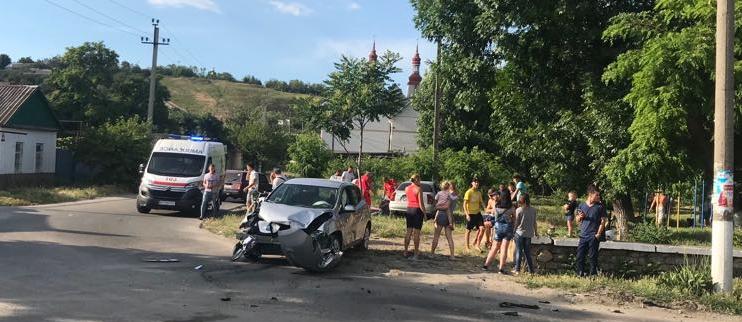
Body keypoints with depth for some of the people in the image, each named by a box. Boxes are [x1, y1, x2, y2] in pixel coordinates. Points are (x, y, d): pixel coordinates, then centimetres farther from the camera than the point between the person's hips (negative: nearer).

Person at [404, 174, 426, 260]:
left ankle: (406, 251, 19)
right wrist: (424, 213, -5)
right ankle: (416, 254, 0)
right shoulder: (419, 189, -12)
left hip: (409, 209, 6)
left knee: (408, 231, 14)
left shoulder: (407, 188, 5)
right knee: (416, 233, -2)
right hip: (417, 210, -6)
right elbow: (421, 203, -15)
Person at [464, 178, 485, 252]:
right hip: (470, 213, -5)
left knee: (482, 228, -8)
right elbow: (465, 204, -12)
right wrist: (467, 214, -20)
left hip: (477, 213, 5)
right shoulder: (468, 192, -9)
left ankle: (477, 244, 7)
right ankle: (467, 246, 19)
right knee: (469, 230, 5)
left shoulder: (479, 193, 9)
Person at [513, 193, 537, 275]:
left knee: (519, 251, 5)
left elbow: (516, 223, -7)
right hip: (529, 234, 3)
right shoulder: (533, 210, -2)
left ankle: (517, 269, 7)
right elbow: (534, 223, 4)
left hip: (520, 233, -3)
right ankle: (531, 269, 14)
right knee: (527, 252, 12)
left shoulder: (519, 210, -11)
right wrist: (536, 232, 17)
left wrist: (513, 231, 5)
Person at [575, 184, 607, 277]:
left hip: (594, 236, -3)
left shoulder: (600, 206, 0)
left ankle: (592, 275, 9)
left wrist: (598, 234, -9)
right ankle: (580, 274, 13)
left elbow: (603, 221, -2)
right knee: (579, 256, 2)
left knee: (593, 257, 0)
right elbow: (578, 220, 17)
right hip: (583, 235, 3)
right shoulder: (582, 206, 8)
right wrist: (580, 217, -7)